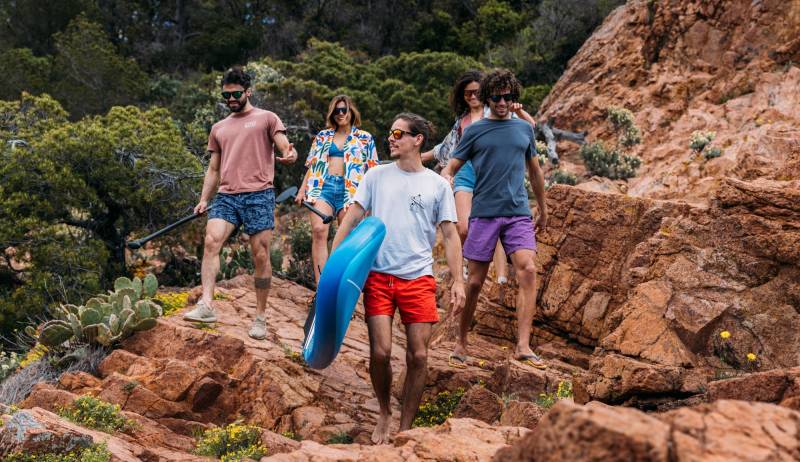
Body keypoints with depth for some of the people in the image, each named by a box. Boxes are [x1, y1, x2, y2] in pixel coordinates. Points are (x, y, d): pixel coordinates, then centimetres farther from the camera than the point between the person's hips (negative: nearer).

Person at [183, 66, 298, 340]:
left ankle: (260, 317, 6)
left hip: (258, 195, -3)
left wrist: (290, 155, -28)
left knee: (261, 256, -3)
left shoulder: (266, 118, 8)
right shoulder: (218, 128, 22)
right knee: (211, 240, -20)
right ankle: (206, 305, -27)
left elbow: (286, 148, -3)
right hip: (226, 196, 4)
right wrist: (204, 200, 13)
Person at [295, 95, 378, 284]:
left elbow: (372, 171, 9)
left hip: (350, 190, -1)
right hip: (322, 186, 1)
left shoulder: (365, 138, 12)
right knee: (319, 231, -18)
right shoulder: (322, 136, 19)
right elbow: (311, 166, 18)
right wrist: (302, 190, 7)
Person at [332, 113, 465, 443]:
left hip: (419, 279, 0)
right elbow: (351, 219, 8)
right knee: (381, 352, -8)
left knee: (418, 356, -2)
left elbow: (450, 235, 7)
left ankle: (405, 428, 13)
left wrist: (457, 281, -2)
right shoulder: (376, 176, 8)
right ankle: (384, 413, 19)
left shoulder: (438, 185, 7)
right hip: (378, 276, 0)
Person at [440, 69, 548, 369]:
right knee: (475, 282, 1)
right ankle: (461, 342, 17)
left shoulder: (524, 128, 15)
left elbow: (535, 171, 25)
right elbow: (450, 167, 1)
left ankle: (523, 346, -18)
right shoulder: (474, 131, 6)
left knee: (528, 270, -17)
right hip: (484, 213, -2)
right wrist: (445, 179, -22)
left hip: (519, 213, 2)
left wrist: (543, 209, 29)